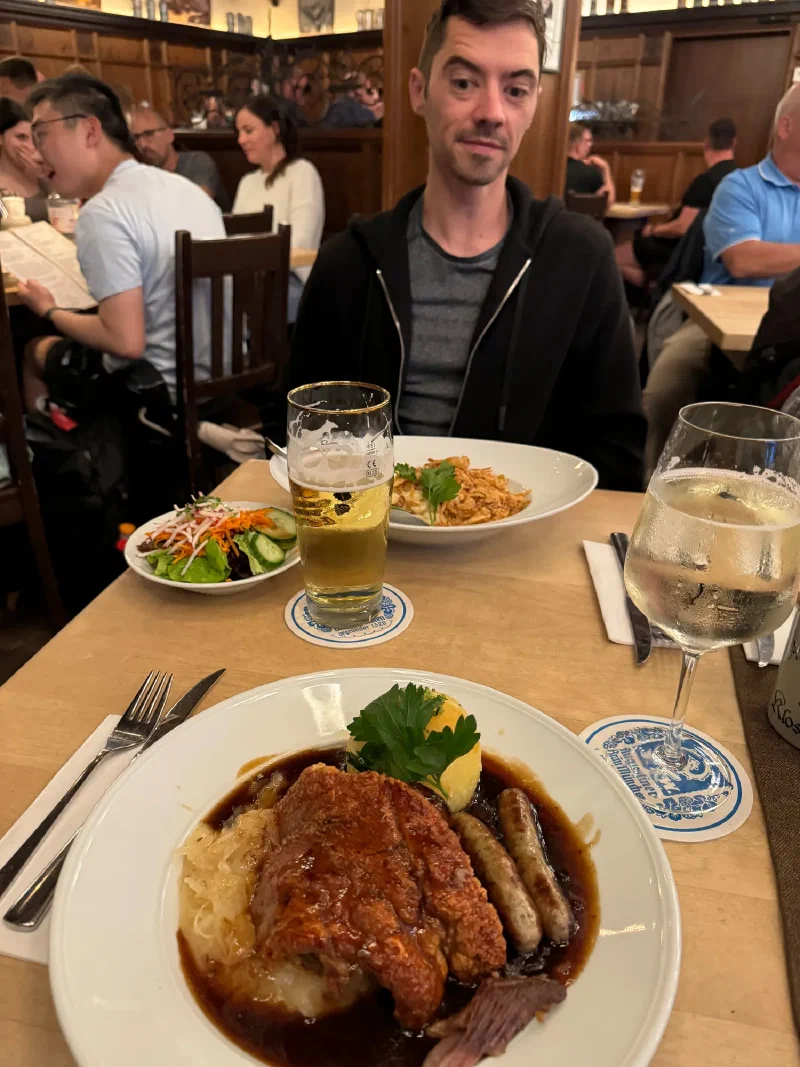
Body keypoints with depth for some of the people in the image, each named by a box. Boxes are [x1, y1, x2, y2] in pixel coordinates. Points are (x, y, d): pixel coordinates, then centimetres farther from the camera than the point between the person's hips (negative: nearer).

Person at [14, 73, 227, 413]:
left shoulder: (102, 212, -20)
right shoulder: (186, 187, 5)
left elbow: (127, 342, -24)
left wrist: (49, 311, -5)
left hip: (164, 391, -7)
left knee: (34, 353, 20)